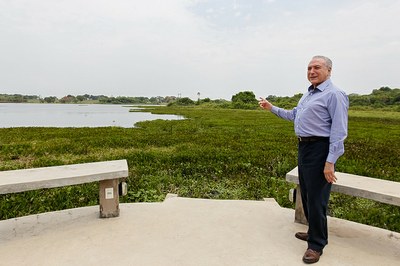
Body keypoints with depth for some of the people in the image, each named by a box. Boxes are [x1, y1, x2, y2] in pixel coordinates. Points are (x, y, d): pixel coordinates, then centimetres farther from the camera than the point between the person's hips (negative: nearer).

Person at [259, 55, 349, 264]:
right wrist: (271, 108, 23)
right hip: (304, 147, 9)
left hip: (319, 150, -9)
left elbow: (339, 131, -19)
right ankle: (315, 232, 37)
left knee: (316, 198, -1)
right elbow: (293, 115, 28)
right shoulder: (308, 94, 15)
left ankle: (317, 244, 16)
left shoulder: (334, 94, -13)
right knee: (306, 194, 19)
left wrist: (330, 162, -23)